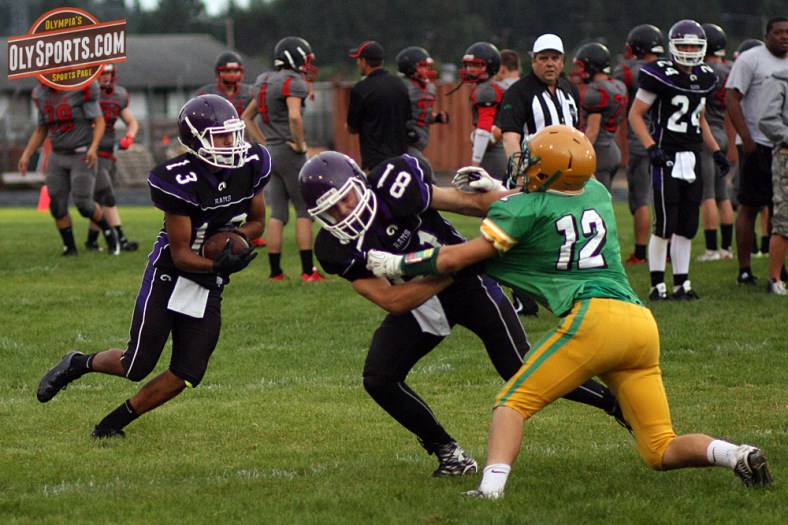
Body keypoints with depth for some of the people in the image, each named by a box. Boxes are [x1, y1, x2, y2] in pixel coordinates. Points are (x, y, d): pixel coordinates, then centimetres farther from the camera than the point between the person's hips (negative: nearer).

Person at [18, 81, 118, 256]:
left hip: (82, 156, -5)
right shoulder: (43, 95, 4)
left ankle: (109, 233, 17)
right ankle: (69, 247, 13)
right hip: (58, 157, 5)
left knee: (83, 205, -8)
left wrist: (93, 148, -27)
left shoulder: (81, 90, -15)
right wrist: (26, 155, 3)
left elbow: (99, 122, -13)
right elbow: (41, 130, 13)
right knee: (57, 206, -1)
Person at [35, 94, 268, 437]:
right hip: (168, 278, -5)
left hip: (209, 287, 6)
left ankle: (111, 425, 16)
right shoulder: (179, 180, -24)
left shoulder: (250, 165, -7)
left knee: (186, 376, -1)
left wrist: (235, 236, -12)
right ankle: (77, 365, 30)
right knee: (137, 367, -2)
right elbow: (181, 254, -20)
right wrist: (219, 264, -37)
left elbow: (257, 222, 10)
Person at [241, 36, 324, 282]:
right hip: (290, 152, -8)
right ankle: (308, 270, -2)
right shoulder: (292, 82, -13)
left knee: (277, 213, 9)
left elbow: (246, 117, 21)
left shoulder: (265, 82, 13)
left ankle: (275, 271, 7)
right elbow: (294, 116, -30)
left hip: (271, 152, 8)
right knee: (304, 210, -1)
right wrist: (300, 144, -17)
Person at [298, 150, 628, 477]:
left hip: (468, 286, -3)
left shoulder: (393, 189, -27)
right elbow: (394, 302, -25)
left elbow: (470, 202, -18)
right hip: (415, 304, 3)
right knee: (378, 379, -12)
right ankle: (448, 453, 5)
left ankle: (617, 404, 14)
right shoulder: (335, 249, -20)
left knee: (521, 371, -5)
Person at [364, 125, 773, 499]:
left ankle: (492, 485, -20)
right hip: (642, 324, 6)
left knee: (513, 403, 2)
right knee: (661, 451, 11)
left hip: (595, 316, -6)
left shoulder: (526, 210, 4)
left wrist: (397, 264, 22)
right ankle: (734, 455, -13)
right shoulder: (597, 194, 21)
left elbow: (456, 259, 10)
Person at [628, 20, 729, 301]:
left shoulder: (704, 78, 11)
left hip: (692, 158, 6)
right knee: (665, 224, -7)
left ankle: (681, 283, 14)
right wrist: (652, 147, -17)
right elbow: (635, 114, -7)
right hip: (667, 157, -6)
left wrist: (716, 151, 17)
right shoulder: (660, 75, -10)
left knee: (687, 226, 8)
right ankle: (657, 284, 1)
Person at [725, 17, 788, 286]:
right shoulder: (750, 60, -6)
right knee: (749, 206, -3)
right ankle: (744, 269, 0)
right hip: (757, 144, -6)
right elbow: (732, 99, -11)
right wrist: (746, 138, -18)